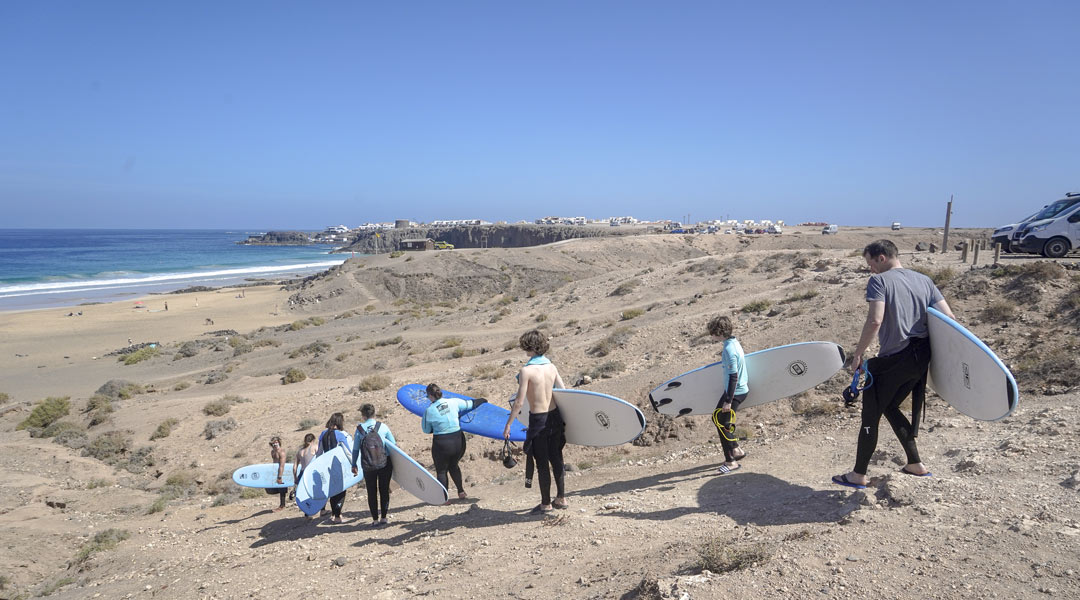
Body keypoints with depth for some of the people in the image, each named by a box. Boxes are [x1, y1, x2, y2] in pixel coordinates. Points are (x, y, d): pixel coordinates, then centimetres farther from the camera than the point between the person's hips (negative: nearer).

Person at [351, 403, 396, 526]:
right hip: (385, 463, 0)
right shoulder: (383, 427, -4)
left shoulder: (359, 429, -5)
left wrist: (354, 465, 10)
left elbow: (355, 449, -1)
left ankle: (375, 519, 11)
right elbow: (394, 444, 1)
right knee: (384, 490, 11)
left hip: (368, 466, 0)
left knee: (372, 492, 10)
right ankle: (384, 517, 13)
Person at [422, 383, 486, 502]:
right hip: (459, 440, 4)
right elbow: (471, 404, 12)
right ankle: (461, 491, 29)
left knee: (441, 470, 15)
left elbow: (426, 430, 1)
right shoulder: (454, 402, -4)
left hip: (442, 444, -4)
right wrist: (482, 400, 31)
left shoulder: (429, 411, -12)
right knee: (453, 465, 28)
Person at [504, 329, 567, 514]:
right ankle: (561, 498, 25)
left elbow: (519, 402, -16)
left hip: (538, 420, -6)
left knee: (542, 463, 5)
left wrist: (508, 424, -8)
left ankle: (546, 503, 16)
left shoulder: (527, 370, -16)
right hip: (555, 416, 6)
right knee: (556, 458, 16)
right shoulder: (551, 367, 2)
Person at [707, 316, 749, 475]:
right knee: (717, 418, 19)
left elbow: (733, 376, -25)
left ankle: (731, 461, 7)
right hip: (741, 388, 10)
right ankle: (736, 450, 29)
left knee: (723, 425, -2)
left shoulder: (729, 349, -24)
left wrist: (728, 401, -23)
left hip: (735, 392, -10)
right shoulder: (734, 342, 4)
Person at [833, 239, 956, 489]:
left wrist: (858, 353, -14)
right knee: (890, 408, 26)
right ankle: (916, 464, 30)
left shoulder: (879, 281, -10)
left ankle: (859, 475, 15)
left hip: (892, 360, -7)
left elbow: (875, 321, -23)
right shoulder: (924, 281, 11)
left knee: (870, 416, 6)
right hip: (921, 359, 8)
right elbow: (949, 318, 6)